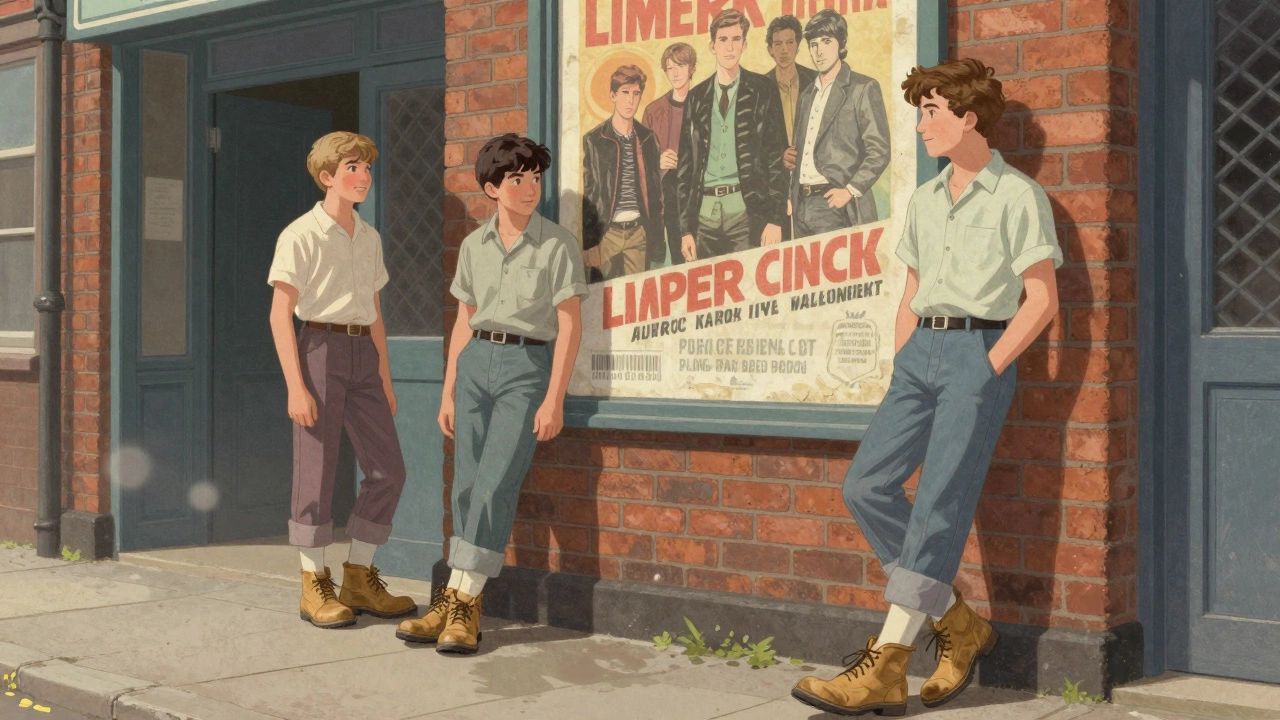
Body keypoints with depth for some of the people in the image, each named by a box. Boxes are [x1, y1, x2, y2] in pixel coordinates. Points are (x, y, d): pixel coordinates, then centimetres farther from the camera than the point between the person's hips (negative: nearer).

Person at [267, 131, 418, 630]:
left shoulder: (369, 238, 15)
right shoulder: (301, 235, -5)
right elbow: (280, 315, -9)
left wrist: (385, 377, 16)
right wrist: (296, 386, -15)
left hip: (363, 355, 7)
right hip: (320, 349, -6)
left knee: (387, 469, 4)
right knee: (316, 470, -2)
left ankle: (359, 578, 17)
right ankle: (314, 585, 9)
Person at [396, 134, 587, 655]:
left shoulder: (557, 245, -3)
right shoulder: (474, 246, 11)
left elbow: (569, 326, -5)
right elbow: (464, 322, 16)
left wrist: (553, 399, -10)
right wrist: (448, 392, 12)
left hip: (527, 366, -4)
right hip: (475, 364, 5)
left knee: (494, 487, -12)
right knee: (466, 488, 1)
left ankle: (457, 603, -7)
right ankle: (464, 610, 6)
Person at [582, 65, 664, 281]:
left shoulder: (648, 139, 10)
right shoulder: (592, 141, 0)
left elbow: (656, 192, 14)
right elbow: (583, 194, 0)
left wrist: (657, 239, 9)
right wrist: (588, 241, -6)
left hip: (639, 233, 3)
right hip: (606, 233, -3)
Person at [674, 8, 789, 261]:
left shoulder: (762, 91, 4)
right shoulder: (696, 97, 12)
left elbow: (777, 155, 1)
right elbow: (685, 163, 11)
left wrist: (776, 218, -8)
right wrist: (685, 228, 6)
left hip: (748, 207, -3)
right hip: (705, 210, 3)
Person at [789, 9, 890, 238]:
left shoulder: (863, 88, 0)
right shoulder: (807, 95, 20)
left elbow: (879, 151, -7)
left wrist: (850, 191, -15)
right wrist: (791, 196, 10)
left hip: (835, 205, -6)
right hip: (802, 206, 6)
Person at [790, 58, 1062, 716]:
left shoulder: (1017, 196, -2)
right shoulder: (925, 200, 18)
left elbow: (1041, 301, -6)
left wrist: (985, 370, -13)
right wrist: (901, 369, 9)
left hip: (979, 351, -7)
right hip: (921, 350, 7)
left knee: (939, 505, -11)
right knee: (866, 485, -3)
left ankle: (885, 667, -13)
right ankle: (956, 622, 9)